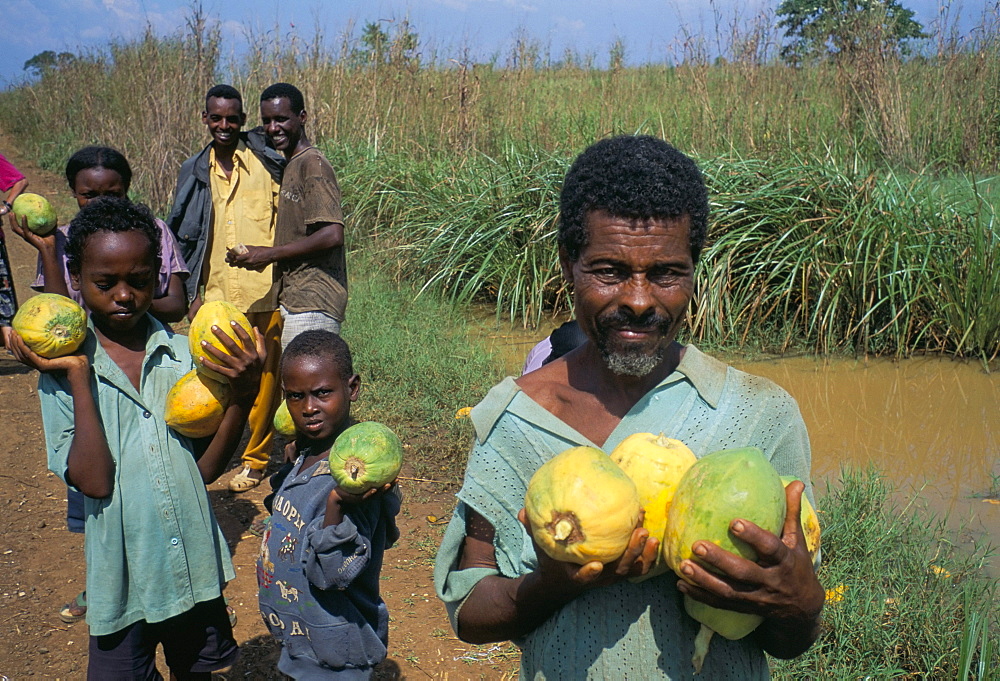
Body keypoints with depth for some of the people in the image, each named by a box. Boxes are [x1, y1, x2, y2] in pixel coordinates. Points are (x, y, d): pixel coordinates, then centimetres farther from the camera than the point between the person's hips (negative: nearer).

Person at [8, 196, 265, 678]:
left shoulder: (183, 354, -4)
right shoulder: (63, 369, -9)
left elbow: (206, 468, -4)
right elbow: (93, 481, -19)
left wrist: (242, 397, -19)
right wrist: (78, 376, -21)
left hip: (195, 567, 3)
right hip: (123, 576, -2)